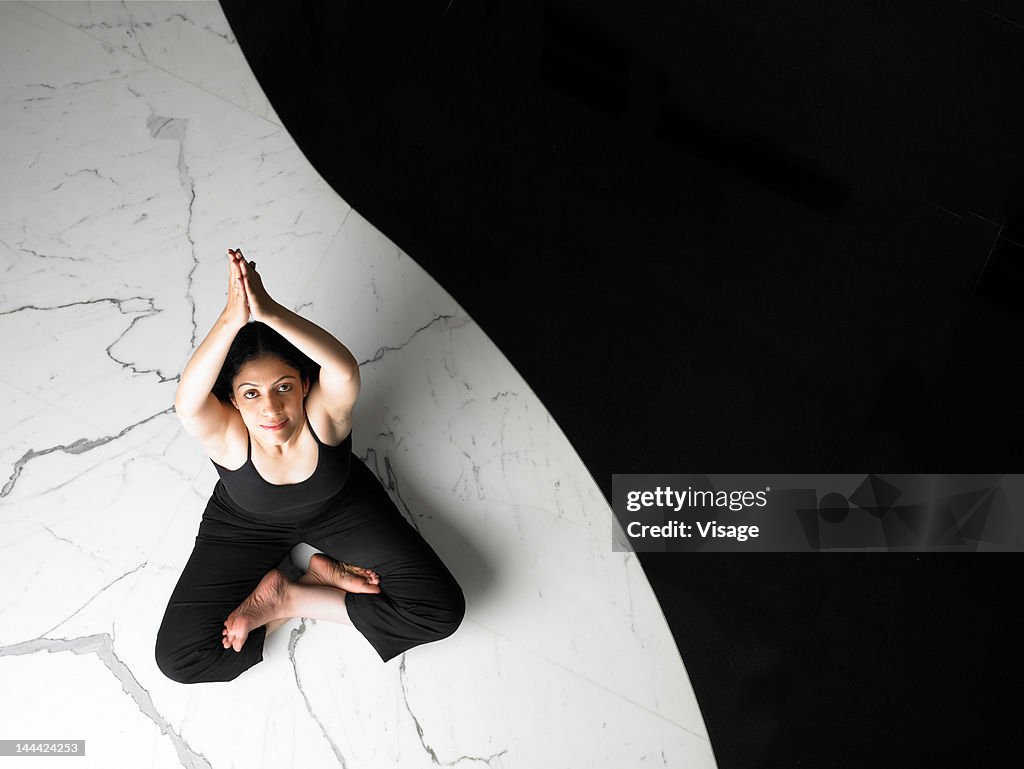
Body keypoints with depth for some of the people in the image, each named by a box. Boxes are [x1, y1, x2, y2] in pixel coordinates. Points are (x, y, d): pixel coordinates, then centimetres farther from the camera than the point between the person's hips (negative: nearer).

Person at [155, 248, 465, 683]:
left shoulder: (324, 413, -36)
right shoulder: (226, 434, -34)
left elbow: (345, 368, -61)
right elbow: (186, 402, -59)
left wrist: (269, 312, -71)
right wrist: (231, 319, -71)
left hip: (338, 504, 0)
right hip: (247, 524, 1)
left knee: (443, 609, -12)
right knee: (177, 658, -10)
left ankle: (293, 598, 1)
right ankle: (327, 576, 2)